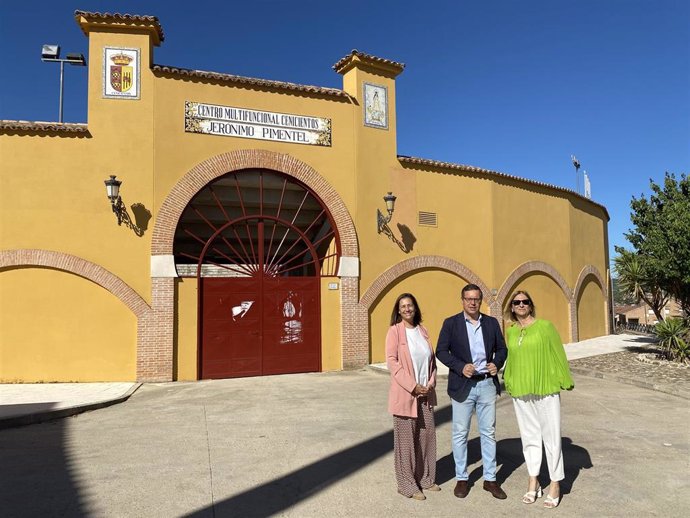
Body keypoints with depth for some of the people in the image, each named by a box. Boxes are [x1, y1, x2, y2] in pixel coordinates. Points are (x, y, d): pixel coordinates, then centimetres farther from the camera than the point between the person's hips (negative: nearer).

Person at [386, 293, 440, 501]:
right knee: (406, 439, 3)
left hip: (425, 393, 6)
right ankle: (407, 485, 16)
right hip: (405, 394, -5)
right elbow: (392, 361, -13)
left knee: (427, 434, 12)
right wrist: (413, 386, -15)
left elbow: (431, 359, 13)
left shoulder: (422, 330, 9)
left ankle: (426, 478, 28)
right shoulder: (395, 331, -8)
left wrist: (431, 383, -1)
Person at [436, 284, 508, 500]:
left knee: (489, 432, 11)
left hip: (487, 384, 3)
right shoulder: (451, 323, -3)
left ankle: (490, 479, 23)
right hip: (462, 385, -2)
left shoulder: (492, 323, 6)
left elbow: (501, 348, 12)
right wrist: (461, 366, -18)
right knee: (460, 433, 6)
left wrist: (497, 363, -8)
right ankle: (461, 478, 21)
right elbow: (441, 351, -5)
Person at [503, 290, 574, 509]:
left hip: (546, 389, -4)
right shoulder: (510, 331, 7)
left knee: (551, 436, 4)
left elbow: (558, 354, -3)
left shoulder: (545, 325, -5)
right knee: (529, 436, 12)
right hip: (521, 391, 4)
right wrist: (509, 381, 12)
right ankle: (533, 481, 25)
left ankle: (555, 484, 18)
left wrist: (565, 381, -3)